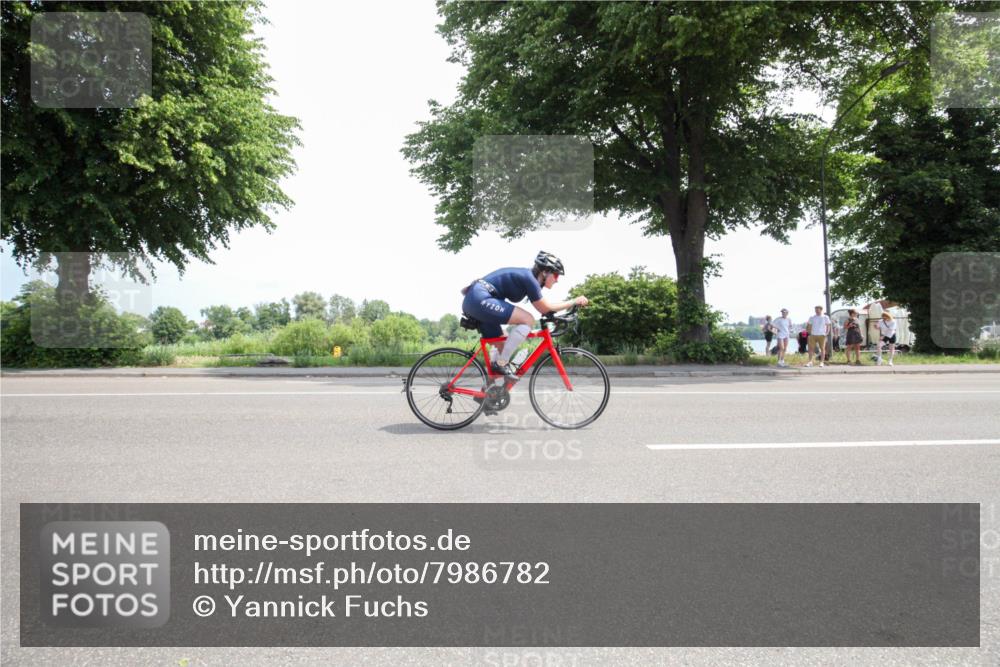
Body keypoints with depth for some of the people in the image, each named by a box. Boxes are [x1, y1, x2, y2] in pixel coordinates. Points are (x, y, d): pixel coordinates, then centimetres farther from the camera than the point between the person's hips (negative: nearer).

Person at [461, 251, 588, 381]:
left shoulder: (525, 275, 17)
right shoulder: (529, 278, -10)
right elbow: (545, 308, -4)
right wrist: (574, 302, 1)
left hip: (472, 301, 10)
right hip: (480, 299, -10)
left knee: (502, 346, 16)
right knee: (527, 320, -15)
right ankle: (501, 364, -11)